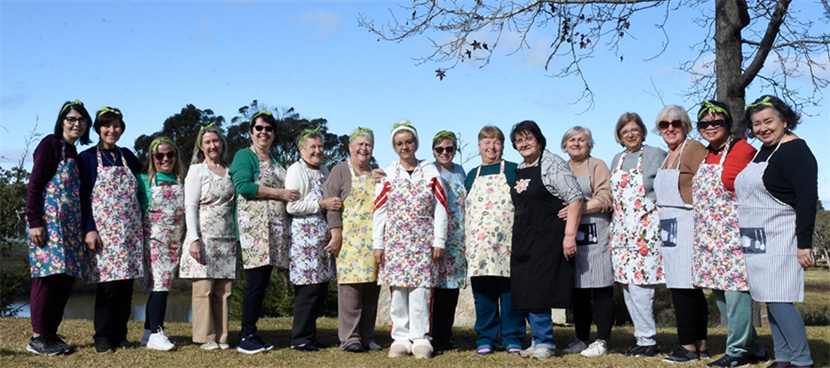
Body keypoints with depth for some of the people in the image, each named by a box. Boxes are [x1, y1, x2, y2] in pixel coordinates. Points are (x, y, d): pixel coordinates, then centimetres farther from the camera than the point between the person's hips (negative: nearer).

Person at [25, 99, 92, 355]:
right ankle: (38, 338, -2)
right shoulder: (50, 144, -2)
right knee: (48, 274, -9)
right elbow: (34, 185, -9)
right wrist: (34, 222, -17)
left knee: (66, 277, 5)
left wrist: (85, 229, 16)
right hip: (49, 221, -8)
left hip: (69, 226, 8)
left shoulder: (74, 153, 20)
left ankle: (51, 333, 12)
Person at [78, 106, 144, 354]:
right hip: (104, 229, -4)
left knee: (126, 283, 2)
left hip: (130, 229, 4)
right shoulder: (87, 157, 3)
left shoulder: (127, 155, 14)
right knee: (109, 282, -9)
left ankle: (120, 335, 11)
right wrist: (89, 229, -11)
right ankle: (103, 338, 1)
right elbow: (84, 196, -3)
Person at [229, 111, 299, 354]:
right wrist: (280, 193, -14)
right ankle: (246, 338, -3)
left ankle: (252, 334, 11)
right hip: (254, 224, -7)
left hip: (275, 228, 7)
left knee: (263, 282, 6)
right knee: (256, 281, -10)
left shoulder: (276, 161, 23)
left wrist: (291, 195, 5)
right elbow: (243, 186, -14)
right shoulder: (244, 156, 1)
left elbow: (285, 189, 27)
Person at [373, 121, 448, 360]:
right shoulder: (387, 174, 7)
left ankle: (420, 339, 2)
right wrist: (377, 245, 0)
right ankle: (401, 338, 8)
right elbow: (379, 211, 5)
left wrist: (439, 241, -3)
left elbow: (440, 209, 3)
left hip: (423, 241, -1)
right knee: (397, 289, 0)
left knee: (421, 289, -5)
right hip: (395, 240, 1)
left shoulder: (430, 172, 6)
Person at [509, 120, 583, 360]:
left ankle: (544, 343, 2)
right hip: (523, 240, 8)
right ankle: (539, 339, 18)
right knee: (524, 293, 8)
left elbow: (575, 199, -14)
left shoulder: (552, 164, -8)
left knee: (536, 292, -9)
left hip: (546, 240, -8)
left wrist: (569, 235, -21)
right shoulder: (520, 170, 16)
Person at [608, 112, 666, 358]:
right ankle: (643, 337, 15)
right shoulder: (617, 160, 16)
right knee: (627, 286, 7)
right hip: (622, 231, 7)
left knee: (639, 284, -11)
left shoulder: (656, 155, -2)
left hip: (646, 232, -7)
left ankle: (648, 340, -1)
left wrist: (662, 224, -11)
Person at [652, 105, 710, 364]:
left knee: (682, 286, -9)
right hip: (670, 230, 9)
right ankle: (700, 345, 17)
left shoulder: (695, 150, -8)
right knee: (690, 288, 11)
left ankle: (687, 345, -2)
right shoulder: (667, 156, 19)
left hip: (687, 226, -9)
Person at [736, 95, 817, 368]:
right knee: (770, 302, 10)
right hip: (758, 242, 9)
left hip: (780, 240, -9)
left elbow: (808, 199, -18)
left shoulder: (795, 150, -11)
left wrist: (804, 244, -22)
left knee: (779, 301, -12)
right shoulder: (763, 151, 15)